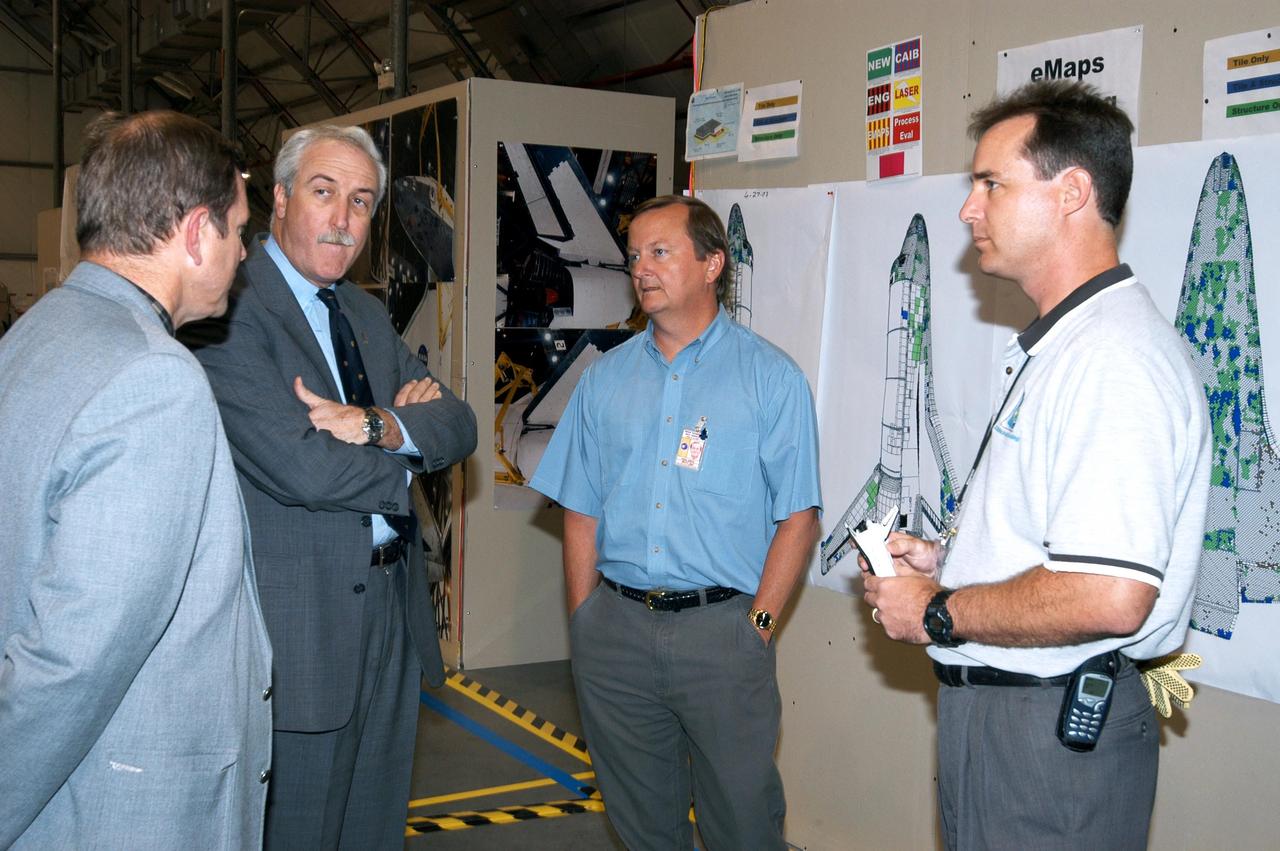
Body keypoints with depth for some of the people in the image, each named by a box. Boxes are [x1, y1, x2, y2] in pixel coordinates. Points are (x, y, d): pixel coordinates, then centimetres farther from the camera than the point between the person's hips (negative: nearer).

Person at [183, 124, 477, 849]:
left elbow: (458, 426, 4)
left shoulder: (366, 313, 14)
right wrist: (406, 443, -7)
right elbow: (302, 469, -25)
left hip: (394, 609, 8)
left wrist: (378, 426, -17)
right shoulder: (229, 309, -14)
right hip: (300, 620, -8)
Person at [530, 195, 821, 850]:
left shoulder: (771, 378, -1)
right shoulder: (605, 378, 10)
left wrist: (758, 624, -11)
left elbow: (797, 517, -5)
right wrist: (583, 624, 3)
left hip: (722, 630, -3)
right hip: (615, 630, 4)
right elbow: (582, 513, 10)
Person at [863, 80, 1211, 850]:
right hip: (996, 704, 10)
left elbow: (1108, 598, -30)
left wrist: (937, 612, -17)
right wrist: (948, 560, 9)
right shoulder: (1061, 347, 13)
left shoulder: (1115, 359, -22)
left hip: (1054, 729, -10)